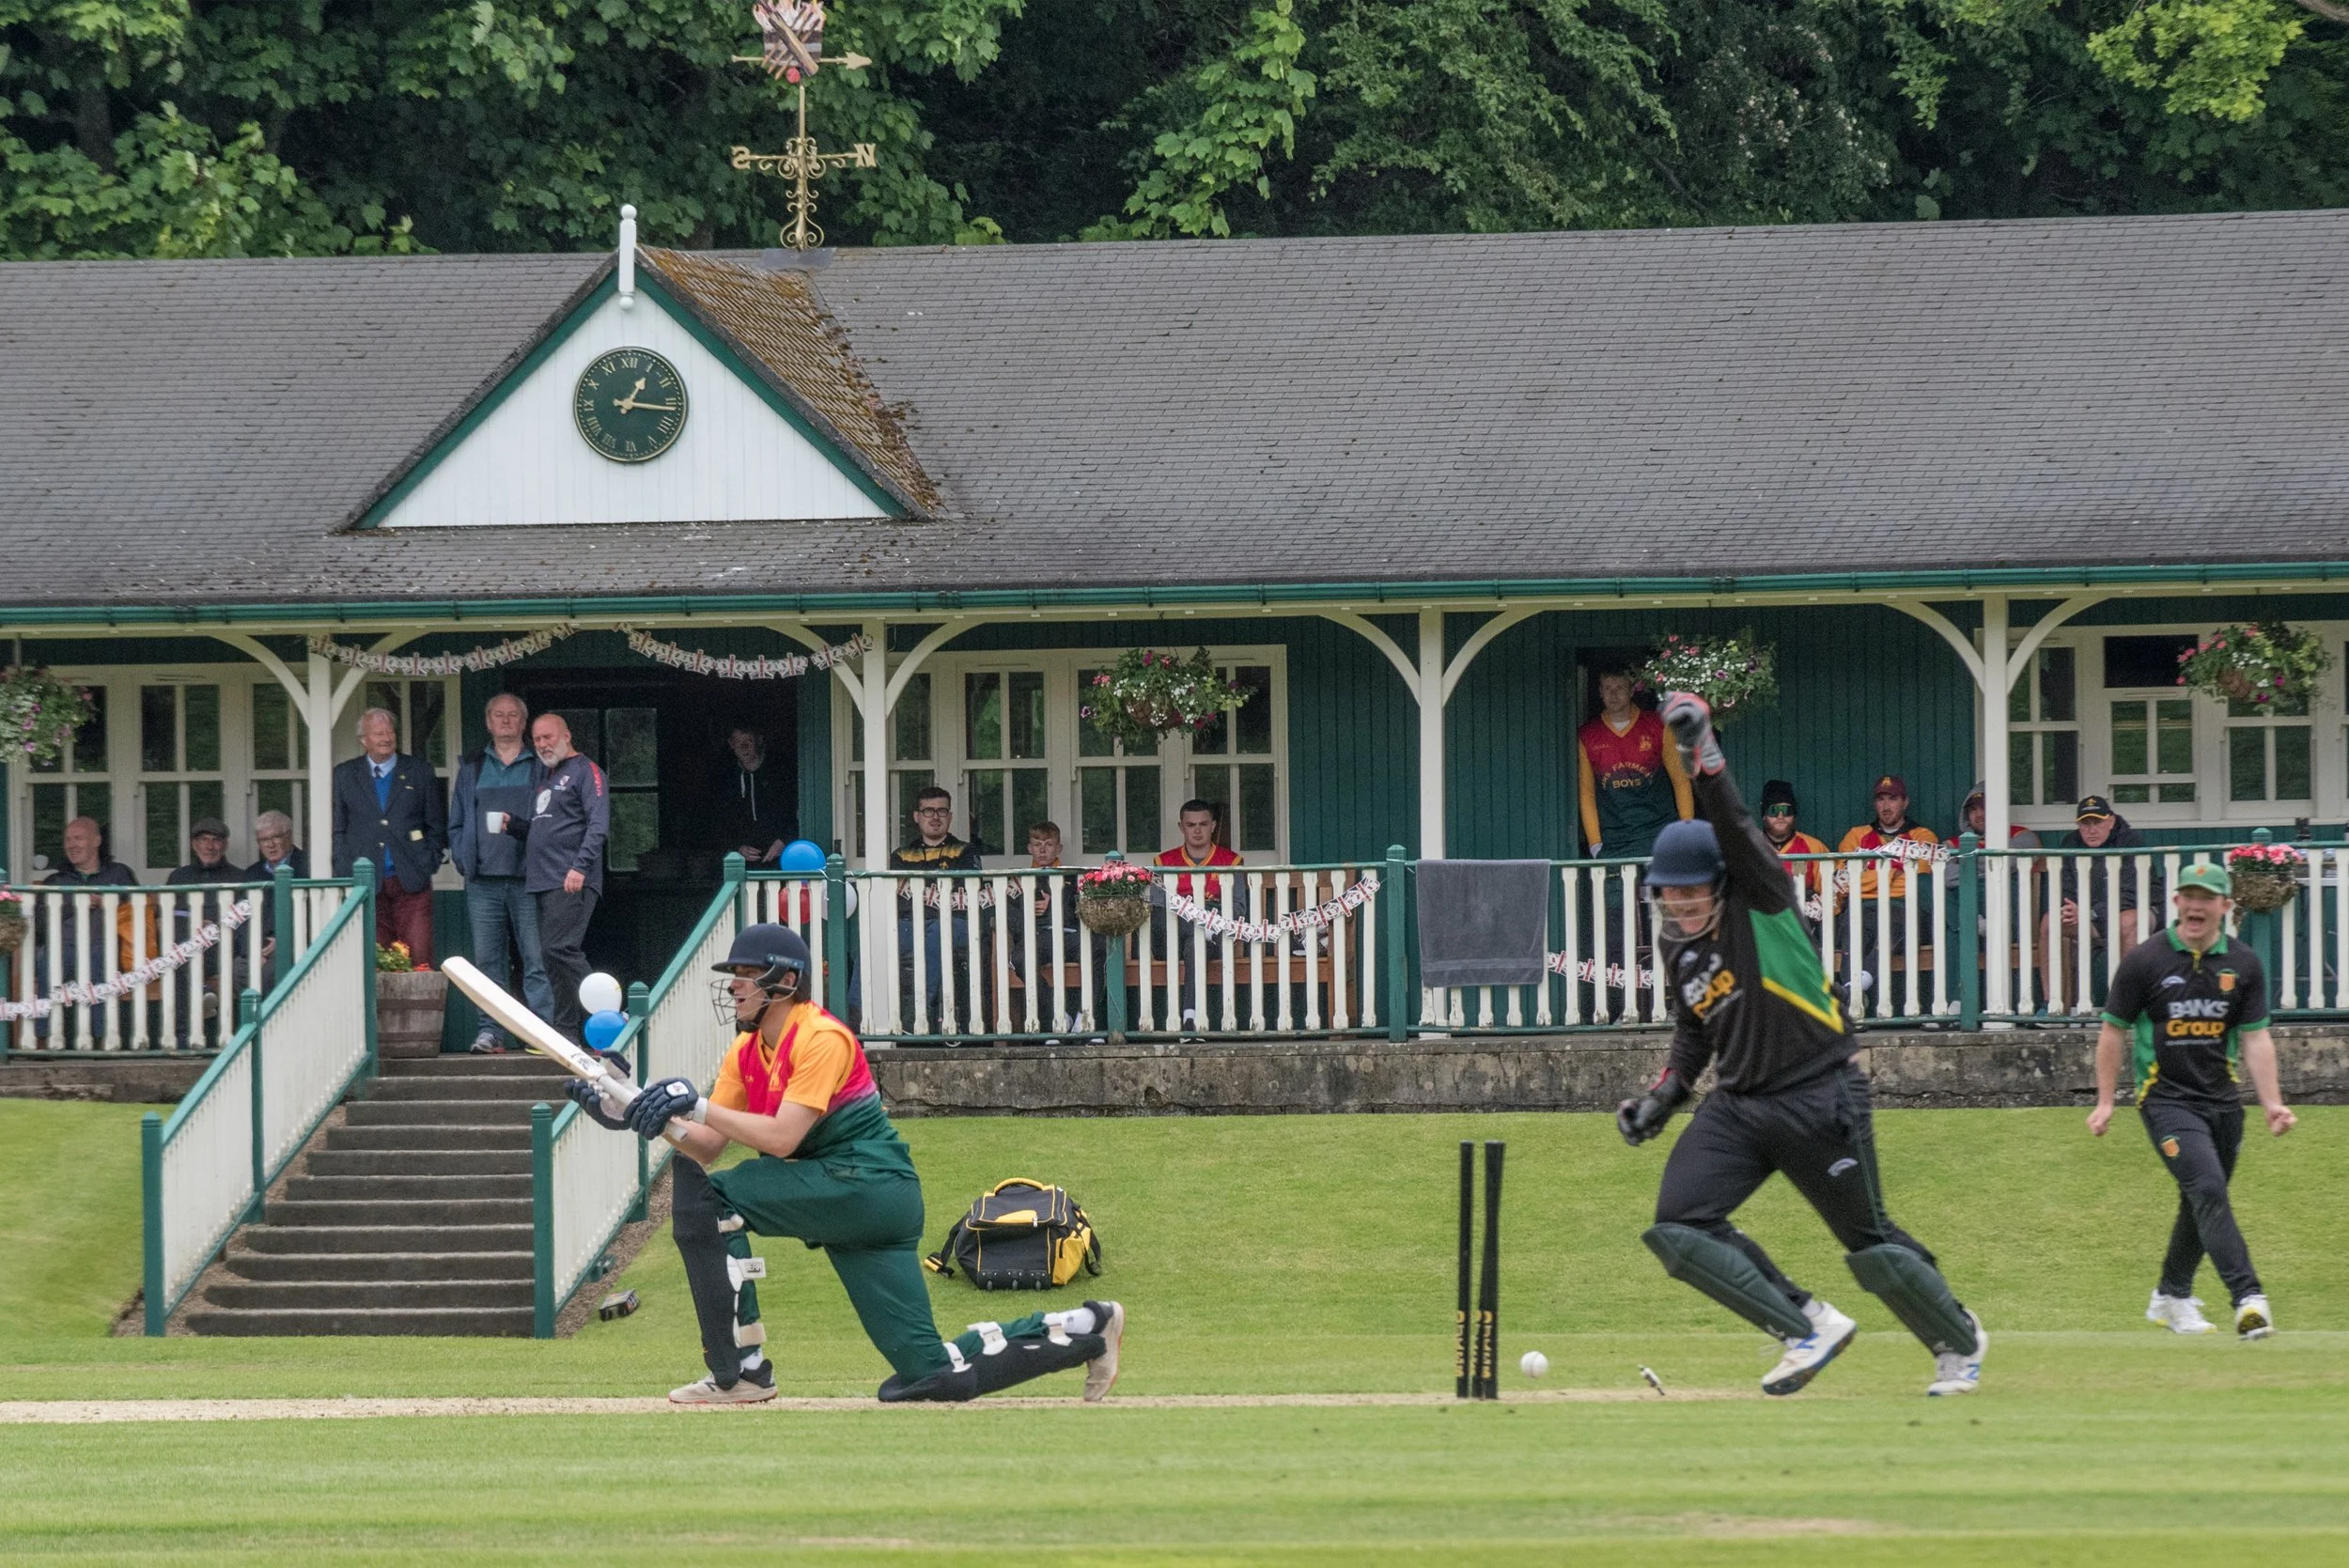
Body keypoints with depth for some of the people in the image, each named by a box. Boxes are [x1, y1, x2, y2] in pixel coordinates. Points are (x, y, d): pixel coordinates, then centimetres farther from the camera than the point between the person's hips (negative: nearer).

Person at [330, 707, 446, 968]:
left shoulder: (420, 772, 11)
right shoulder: (345, 775, 11)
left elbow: (437, 825, 13)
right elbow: (338, 829, 11)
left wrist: (429, 863, 2)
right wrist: (346, 872, 0)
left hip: (411, 882, 0)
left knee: (419, 959, -9)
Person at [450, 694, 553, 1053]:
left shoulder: (540, 767, 8)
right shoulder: (472, 768, 17)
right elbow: (456, 821, 19)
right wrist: (462, 858, 5)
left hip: (527, 878, -3)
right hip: (483, 881, 3)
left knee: (537, 960, -6)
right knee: (487, 960, 1)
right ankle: (491, 1032, 3)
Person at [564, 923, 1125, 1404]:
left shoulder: (821, 1039, -12)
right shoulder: (746, 1054, 13)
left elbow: (782, 1138, -22)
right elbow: (705, 1149, 8)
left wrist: (697, 1104, -23)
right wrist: (629, 1116, -6)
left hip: (868, 1183, -9)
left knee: (706, 1198, -19)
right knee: (935, 1374, 2)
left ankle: (741, 1370, -16)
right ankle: (1084, 1329, 14)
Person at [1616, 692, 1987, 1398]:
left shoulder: (1761, 903, -11)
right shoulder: (1676, 939, 8)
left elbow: (1731, 825, -29)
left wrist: (1700, 749, -39)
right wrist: (1664, 1095, 11)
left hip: (1820, 1096, -6)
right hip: (1738, 1105, 6)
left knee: (1872, 1248, 1)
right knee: (1677, 1229, -10)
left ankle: (1959, 1340, 27)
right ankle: (1808, 1327, 0)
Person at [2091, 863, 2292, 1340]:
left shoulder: (2243, 964, 5)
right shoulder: (2145, 960, -5)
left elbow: (2255, 1037, 5)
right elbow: (2114, 1029, 1)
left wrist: (2271, 1103, -5)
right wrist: (2105, 1101, 0)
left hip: (2223, 1102, 5)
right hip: (2167, 1099, -5)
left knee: (2203, 1203, 12)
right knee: (2208, 1188, -20)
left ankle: (2172, 1297, 32)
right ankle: (2248, 1299, -30)